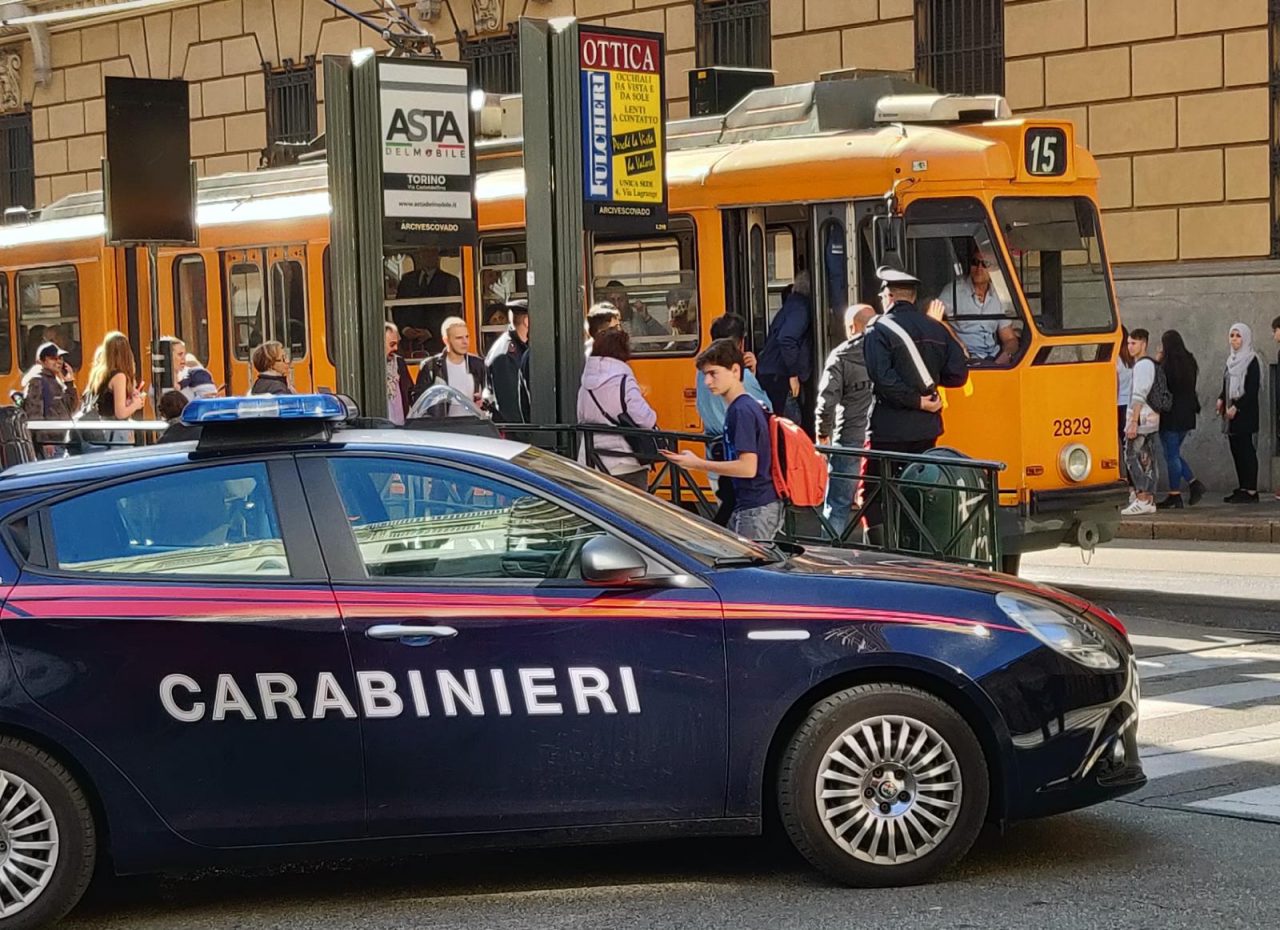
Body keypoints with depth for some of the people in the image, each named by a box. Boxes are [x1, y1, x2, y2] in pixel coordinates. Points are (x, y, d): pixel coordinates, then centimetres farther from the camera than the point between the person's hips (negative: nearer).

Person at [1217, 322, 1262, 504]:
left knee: (1247, 450, -8)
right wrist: (1221, 399, 4)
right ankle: (1242, 488, 12)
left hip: (1245, 413, -8)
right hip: (1231, 413, 8)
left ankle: (1251, 491, -7)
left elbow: (1253, 389, -15)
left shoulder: (1252, 361, -9)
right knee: (1236, 451, 8)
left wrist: (1236, 407, -18)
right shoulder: (1232, 360, 15)